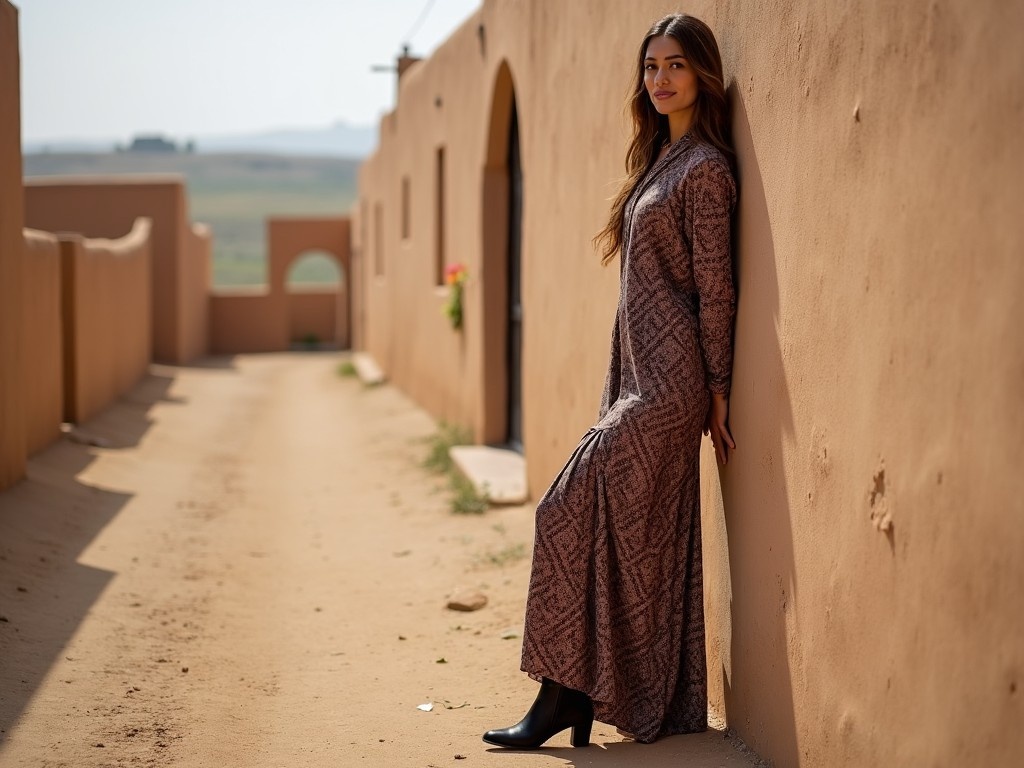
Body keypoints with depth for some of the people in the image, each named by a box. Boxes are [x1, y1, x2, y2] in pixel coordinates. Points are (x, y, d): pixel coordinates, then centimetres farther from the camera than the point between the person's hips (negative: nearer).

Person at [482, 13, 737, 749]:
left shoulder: (704, 168, -10)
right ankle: (668, 708, 16)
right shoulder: (660, 160, 17)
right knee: (648, 537, 10)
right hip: (639, 378, 9)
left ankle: (567, 693, -2)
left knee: (575, 511, -10)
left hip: (670, 382, -9)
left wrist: (718, 390, -11)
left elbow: (715, 287, -12)